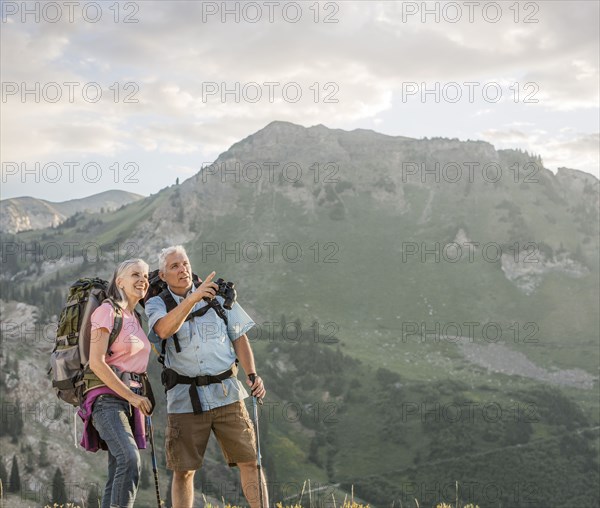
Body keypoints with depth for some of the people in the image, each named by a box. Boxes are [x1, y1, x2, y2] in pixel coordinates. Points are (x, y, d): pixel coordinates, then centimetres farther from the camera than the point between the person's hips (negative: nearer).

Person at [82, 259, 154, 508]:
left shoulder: (134, 318, 18)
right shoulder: (107, 311, -7)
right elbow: (96, 362, -16)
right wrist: (132, 396, -17)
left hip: (132, 399, 8)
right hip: (108, 398, -8)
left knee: (118, 474, 3)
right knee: (130, 460, -27)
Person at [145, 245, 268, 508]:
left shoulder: (218, 296, 8)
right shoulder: (157, 304, 3)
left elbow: (239, 338, 11)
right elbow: (164, 330, -20)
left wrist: (252, 374, -2)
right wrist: (193, 298, -31)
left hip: (226, 394, 1)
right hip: (185, 399, -1)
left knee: (249, 461, 0)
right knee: (183, 471, 4)